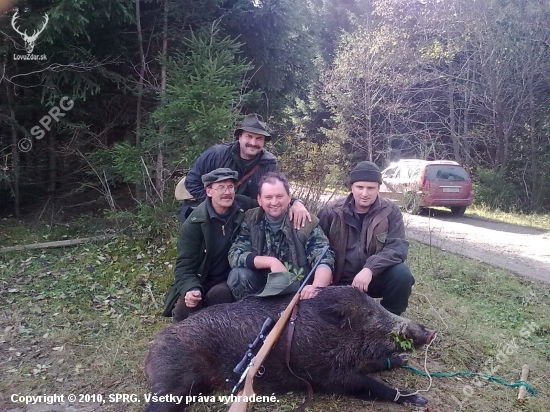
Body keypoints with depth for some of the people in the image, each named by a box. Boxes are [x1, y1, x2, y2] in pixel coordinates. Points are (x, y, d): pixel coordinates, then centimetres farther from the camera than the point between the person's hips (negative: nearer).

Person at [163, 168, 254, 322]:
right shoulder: (194, 224, -15)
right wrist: (190, 289, -35)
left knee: (219, 293, -33)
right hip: (200, 281, 0)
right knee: (185, 307, -28)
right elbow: (184, 265, -15)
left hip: (229, 280, 1)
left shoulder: (244, 208, -10)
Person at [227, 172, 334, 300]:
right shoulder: (250, 220, -2)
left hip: (297, 291, -1)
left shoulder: (307, 222, -9)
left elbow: (325, 260, -19)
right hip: (261, 287, 2)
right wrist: (271, 262, -23)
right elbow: (234, 255, -10)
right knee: (238, 275, -24)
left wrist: (316, 287, -41)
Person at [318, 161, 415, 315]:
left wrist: (370, 268, -33)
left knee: (402, 274, -27)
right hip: (340, 282, 0)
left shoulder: (390, 211, -6)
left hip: (375, 278, 0)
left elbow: (398, 246, -18)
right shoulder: (332, 211, -6)